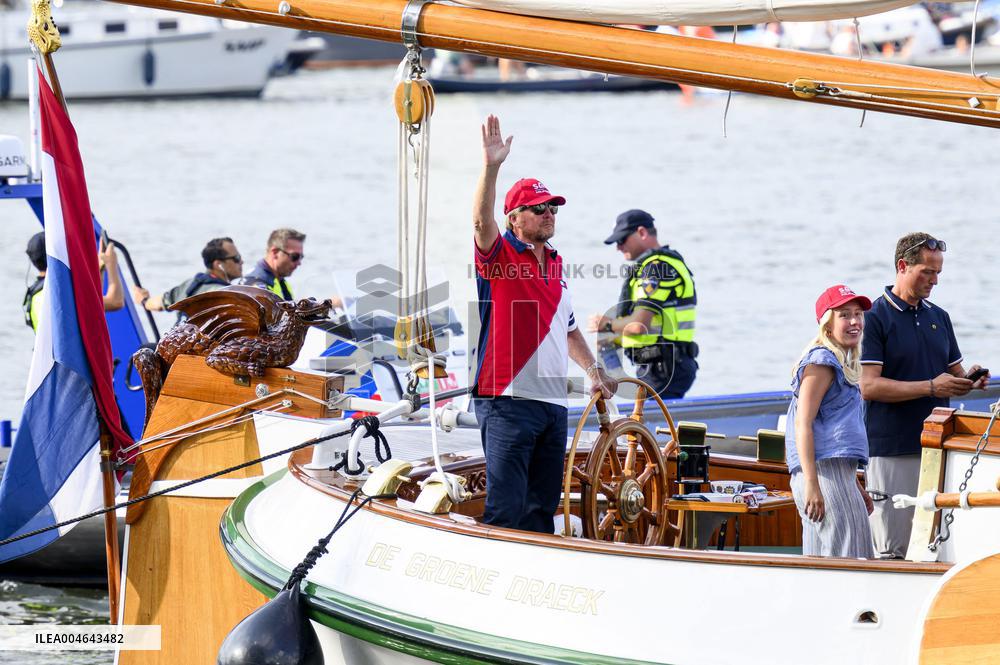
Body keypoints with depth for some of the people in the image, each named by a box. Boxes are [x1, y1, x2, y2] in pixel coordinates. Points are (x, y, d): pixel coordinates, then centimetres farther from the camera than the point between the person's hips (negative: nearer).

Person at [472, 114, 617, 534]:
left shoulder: (556, 264, 19)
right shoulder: (498, 255, -2)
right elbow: (481, 220, -23)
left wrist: (594, 370, 20)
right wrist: (491, 167, -34)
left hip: (554, 403, 7)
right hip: (508, 401, -7)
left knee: (543, 506, 11)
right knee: (506, 507, -12)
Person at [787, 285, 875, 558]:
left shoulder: (842, 363, 23)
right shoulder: (821, 361, -7)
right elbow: (803, 424, -15)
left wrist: (855, 485, 30)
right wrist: (811, 485, -23)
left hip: (840, 474, 10)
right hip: (824, 474, -10)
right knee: (847, 562, -13)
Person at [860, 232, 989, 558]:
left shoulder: (939, 317, 17)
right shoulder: (876, 318, -5)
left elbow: (953, 375, 24)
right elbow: (869, 386, -13)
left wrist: (969, 381, -1)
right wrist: (931, 387, -19)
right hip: (892, 451, -6)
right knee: (893, 550, -7)